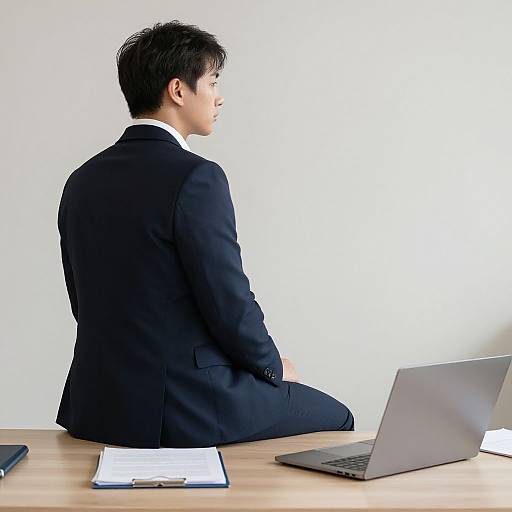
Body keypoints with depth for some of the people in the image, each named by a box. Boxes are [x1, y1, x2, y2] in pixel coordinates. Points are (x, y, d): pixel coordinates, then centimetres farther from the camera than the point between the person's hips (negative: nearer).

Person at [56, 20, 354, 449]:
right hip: (188, 407, -8)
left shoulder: (82, 181, 6)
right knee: (336, 418, 14)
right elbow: (230, 304, -17)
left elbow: (87, 305, 12)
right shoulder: (196, 178, -17)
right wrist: (273, 365, 4)